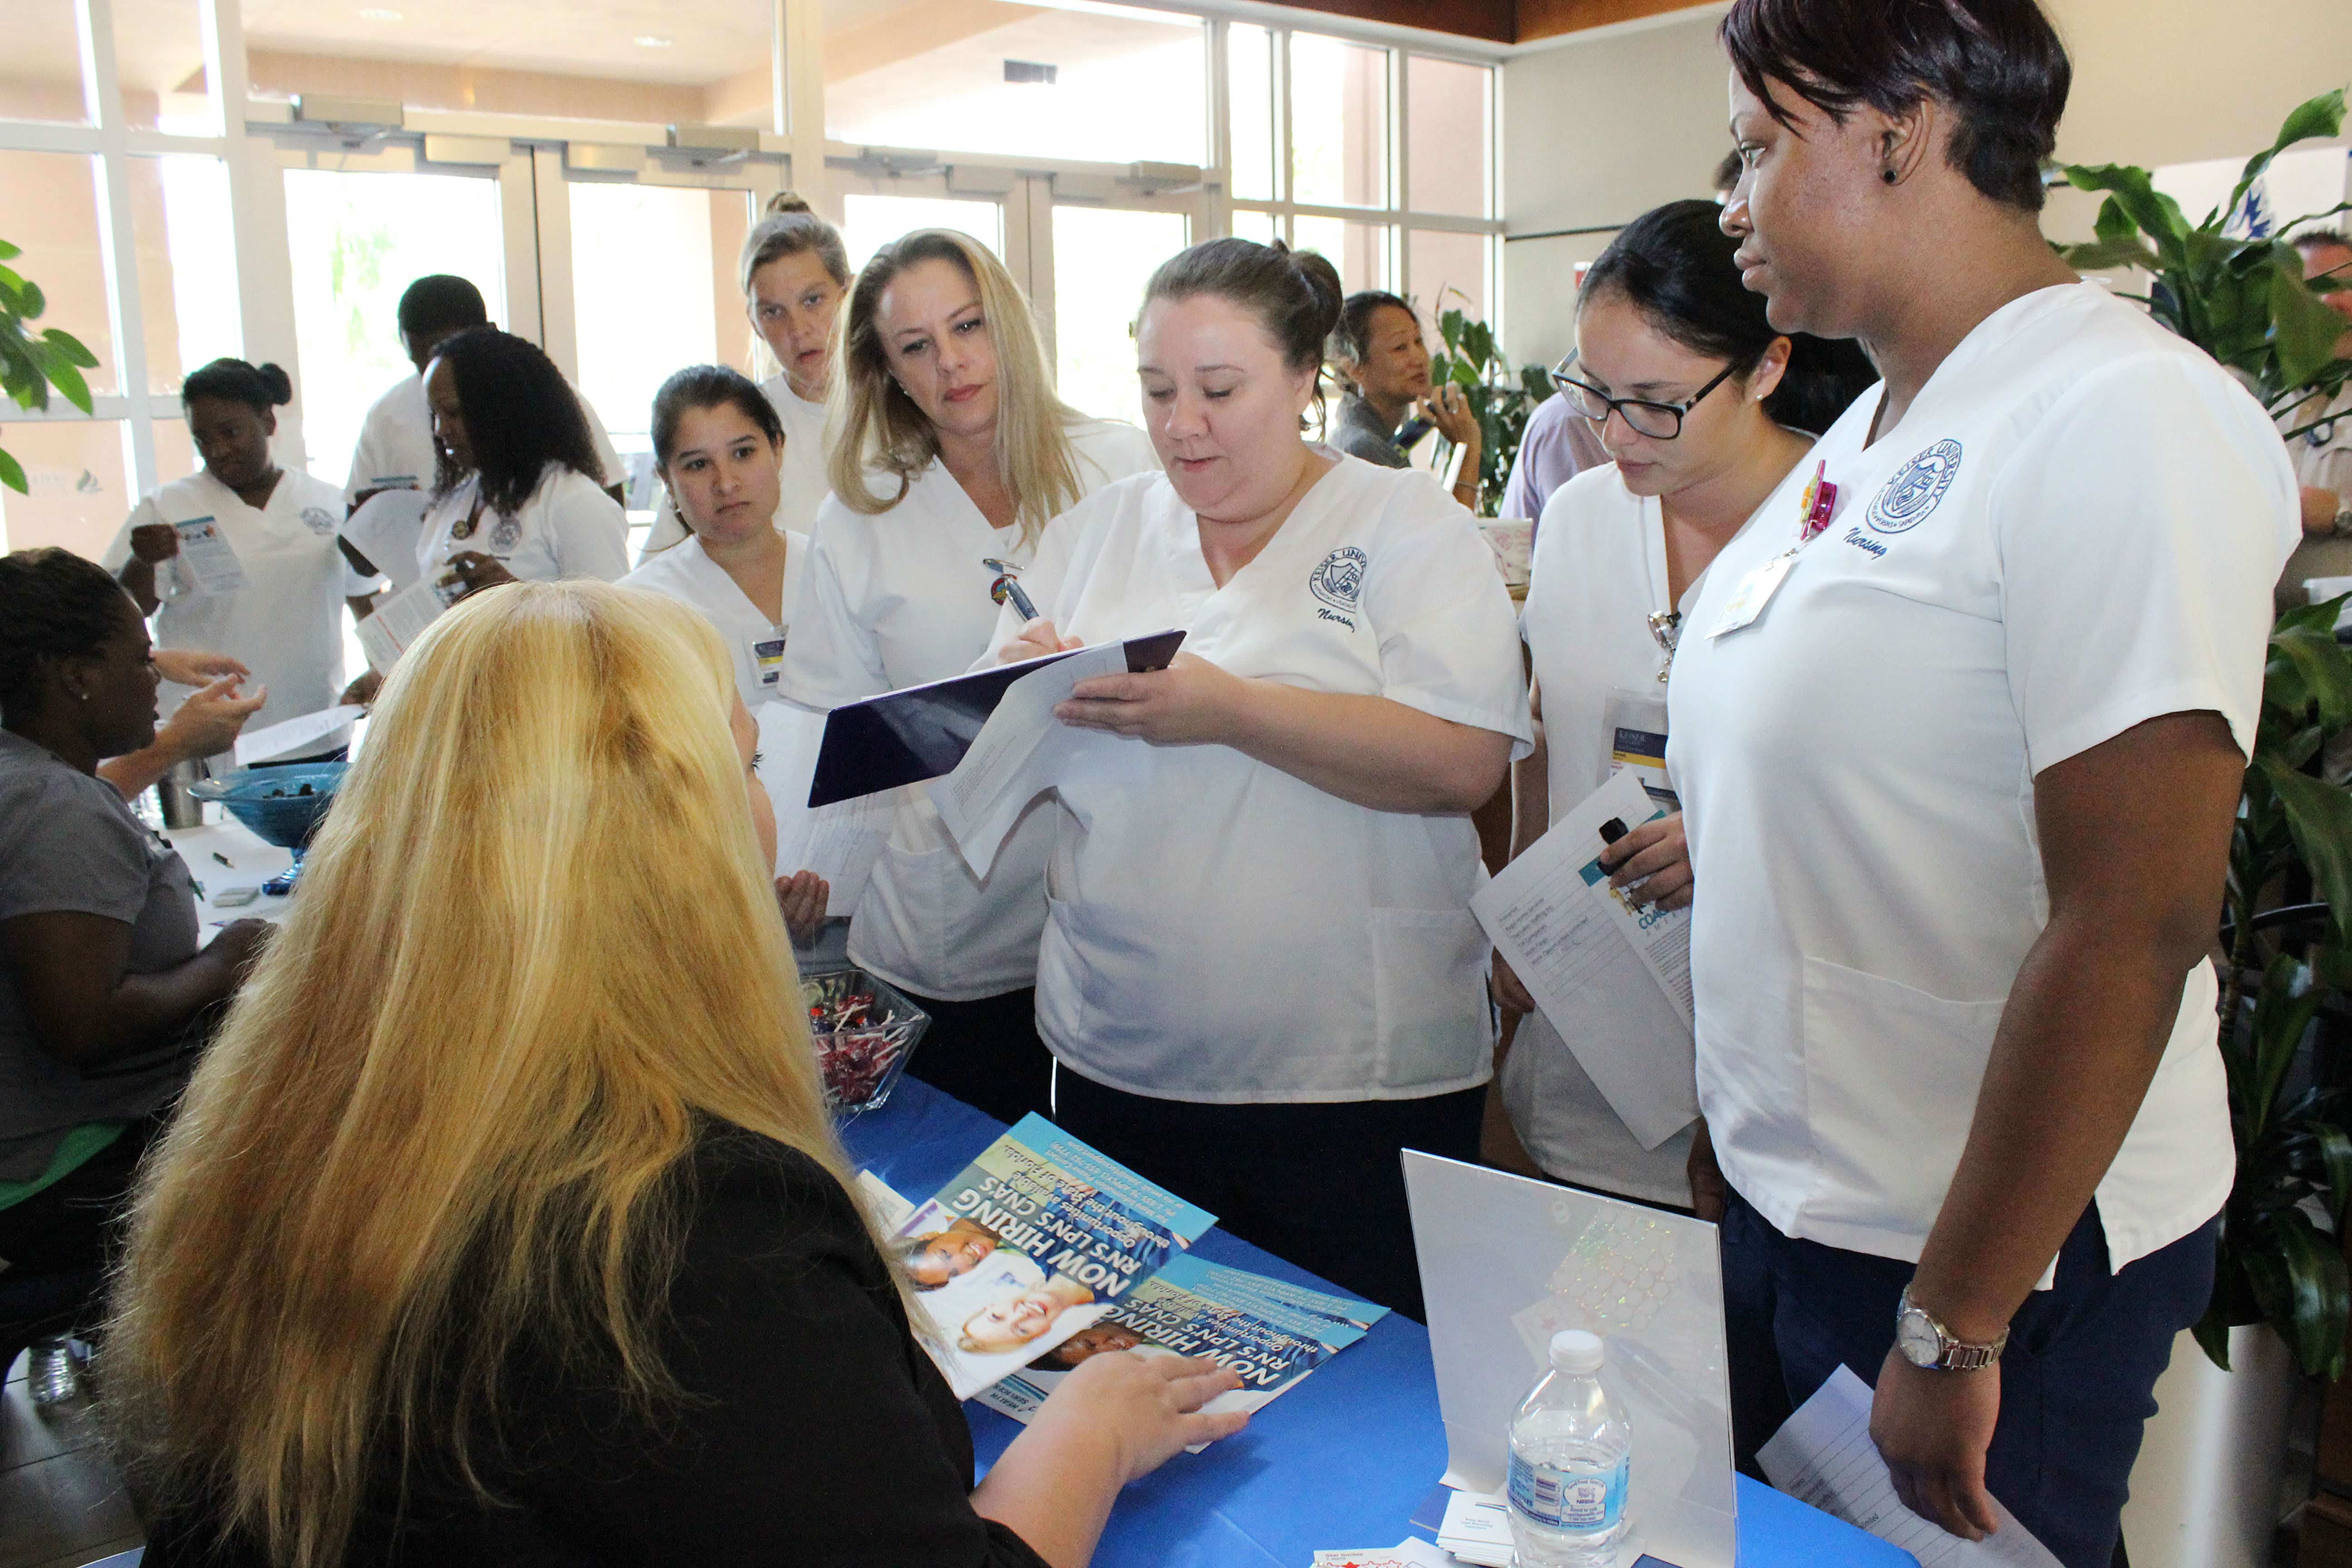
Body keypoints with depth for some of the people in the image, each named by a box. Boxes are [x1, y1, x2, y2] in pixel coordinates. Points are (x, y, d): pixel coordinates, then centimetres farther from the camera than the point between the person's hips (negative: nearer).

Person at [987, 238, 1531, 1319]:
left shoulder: (1407, 524, -2)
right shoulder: (1094, 532, 10)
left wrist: (1231, 710, -23)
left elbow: (1466, 762, -15)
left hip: (1357, 1074, -3)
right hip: (1113, 1066, 4)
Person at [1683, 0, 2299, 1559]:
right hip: (1782, 1203, 8)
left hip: (1994, 1259, -8)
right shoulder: (1868, 431, 8)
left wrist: (1952, 1330, -20)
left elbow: (2132, 930, -24)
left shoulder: (2119, 422, -20)